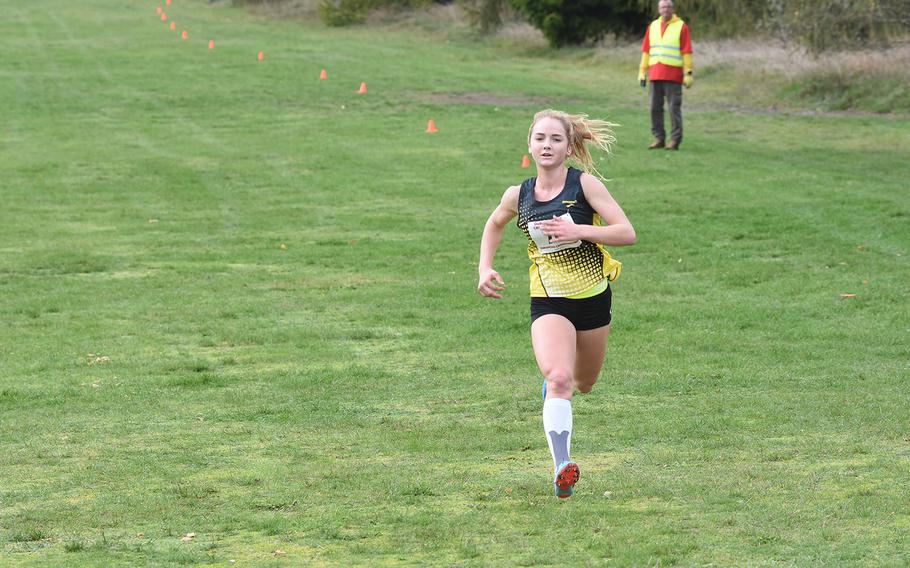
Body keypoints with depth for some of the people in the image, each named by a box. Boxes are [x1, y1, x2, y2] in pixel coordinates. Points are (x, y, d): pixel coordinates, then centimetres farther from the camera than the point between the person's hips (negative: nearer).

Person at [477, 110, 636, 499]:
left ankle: (552, 378, 57)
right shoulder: (518, 196, -1)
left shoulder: (584, 184, -10)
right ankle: (561, 466, -30)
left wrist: (579, 230, -27)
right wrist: (485, 268, 8)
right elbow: (494, 225, 22)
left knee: (583, 384, 20)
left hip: (593, 296, 1)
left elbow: (627, 233, -15)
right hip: (548, 302, -1)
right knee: (559, 379, -25)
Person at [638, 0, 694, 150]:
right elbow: (646, 50, 13)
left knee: (674, 108, -5)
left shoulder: (681, 27, -3)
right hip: (655, 74, 5)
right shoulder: (653, 26, 11)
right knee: (655, 108, 3)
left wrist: (688, 74, -11)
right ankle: (659, 139, 9)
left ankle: (675, 140, -1)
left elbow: (687, 52, -6)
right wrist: (642, 72, 8)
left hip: (673, 75, -5)